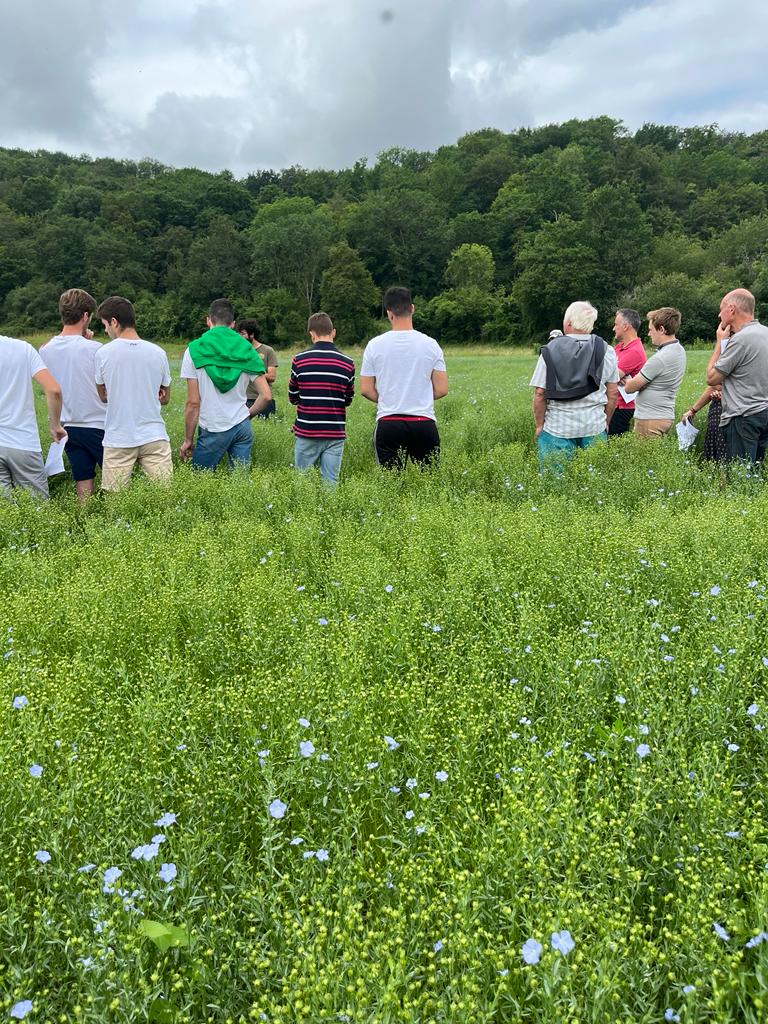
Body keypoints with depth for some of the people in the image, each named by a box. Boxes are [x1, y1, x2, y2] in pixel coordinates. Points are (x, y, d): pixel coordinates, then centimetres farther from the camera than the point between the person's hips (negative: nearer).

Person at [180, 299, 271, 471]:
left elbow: (193, 403, -6)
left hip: (213, 430, -3)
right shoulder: (246, 350, 4)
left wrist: (188, 439, 2)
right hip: (243, 428, 3)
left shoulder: (194, 350, -3)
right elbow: (266, 396, -1)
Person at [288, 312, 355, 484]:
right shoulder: (347, 363, -1)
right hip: (335, 433, 1)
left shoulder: (299, 360, -4)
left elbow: (293, 398, 6)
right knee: (330, 481, 4)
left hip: (307, 432, -1)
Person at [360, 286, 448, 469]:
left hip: (388, 424, 0)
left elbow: (365, 390, 2)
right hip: (424, 423, 0)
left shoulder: (375, 345, -1)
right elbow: (442, 389, 2)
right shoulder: (430, 344, 0)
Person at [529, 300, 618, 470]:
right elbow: (612, 393, 6)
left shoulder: (550, 351, -5)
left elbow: (540, 394, -7)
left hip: (557, 427, -2)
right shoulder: (606, 351, 3)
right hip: (595, 427, 2)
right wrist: (605, 421, 18)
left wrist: (539, 425, 3)